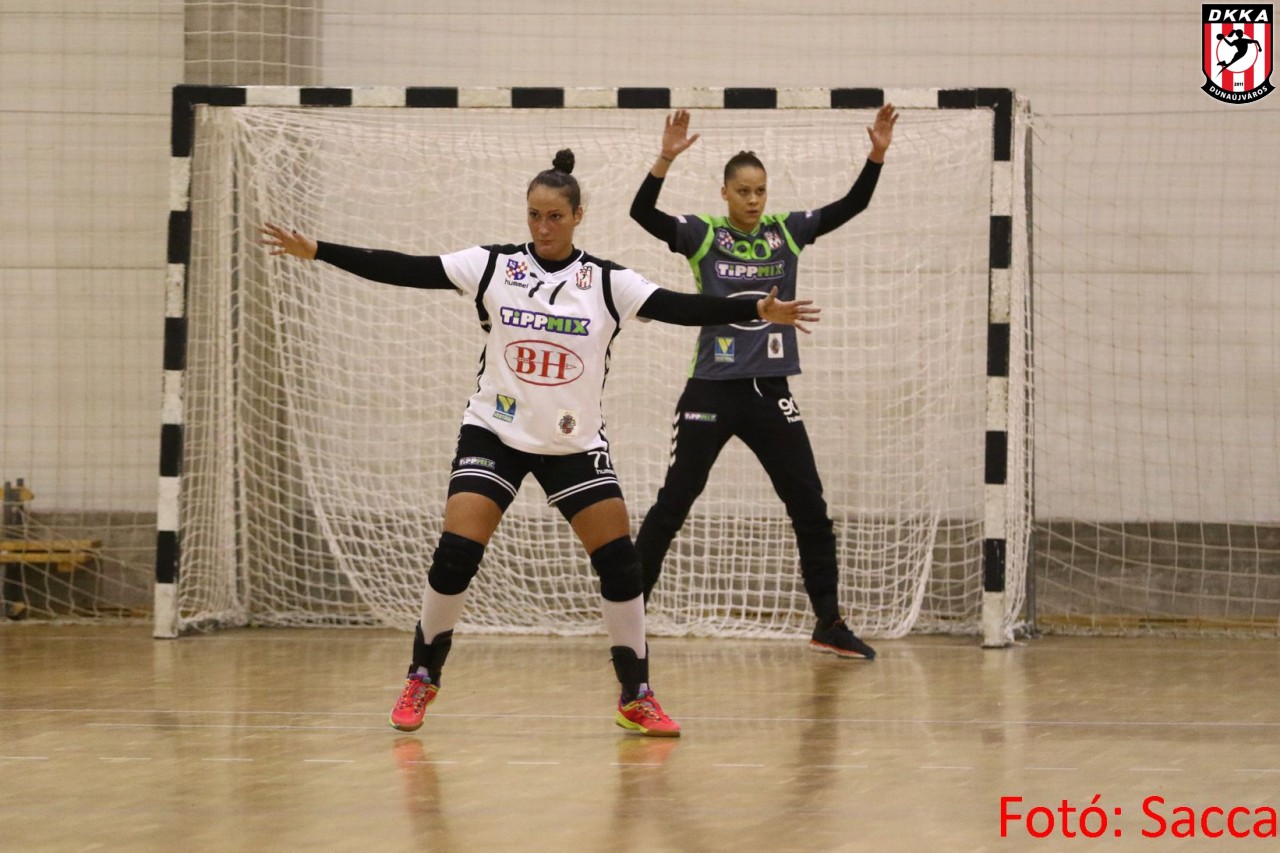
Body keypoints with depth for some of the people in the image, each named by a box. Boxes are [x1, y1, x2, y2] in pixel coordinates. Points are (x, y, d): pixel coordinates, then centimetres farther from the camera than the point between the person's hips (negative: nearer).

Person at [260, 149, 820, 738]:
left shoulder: (607, 283, -5)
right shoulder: (493, 267, -5)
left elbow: (681, 308, -13)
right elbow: (405, 269, -8)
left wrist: (758, 311, -25)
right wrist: (315, 251, -14)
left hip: (575, 443, 1)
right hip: (494, 432, -1)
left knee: (619, 561, -7)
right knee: (455, 554, -12)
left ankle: (636, 698, 6)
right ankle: (422, 679, 7)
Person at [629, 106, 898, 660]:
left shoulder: (787, 232, 6)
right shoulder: (702, 235, -3)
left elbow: (851, 206, 1)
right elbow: (642, 213, -18)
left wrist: (877, 155, -15)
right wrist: (665, 160, -33)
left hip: (770, 394, 3)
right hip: (712, 391, -3)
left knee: (810, 509, 3)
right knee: (672, 504, 2)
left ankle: (829, 624, 12)